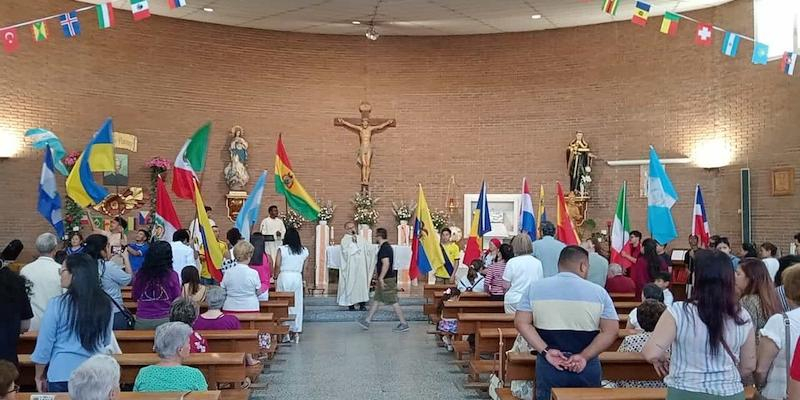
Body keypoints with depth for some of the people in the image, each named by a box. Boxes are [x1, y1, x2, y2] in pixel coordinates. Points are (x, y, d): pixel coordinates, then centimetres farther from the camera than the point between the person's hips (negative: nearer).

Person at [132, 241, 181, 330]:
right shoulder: (172, 276, -11)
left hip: (142, 321, 2)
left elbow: (135, 297, 9)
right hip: (165, 320, -2)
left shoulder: (140, 274, -4)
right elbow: (177, 299, -2)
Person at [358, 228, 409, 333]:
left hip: (387, 279, -11)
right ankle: (367, 321, 19)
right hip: (386, 278, 11)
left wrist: (381, 278, -24)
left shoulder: (384, 248, -18)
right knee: (376, 300, 13)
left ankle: (404, 324, 1)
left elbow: (386, 264, -26)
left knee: (393, 302, -5)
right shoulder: (387, 246, 14)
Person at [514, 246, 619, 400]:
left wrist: (546, 351, -10)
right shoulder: (598, 292, -2)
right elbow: (611, 330, -7)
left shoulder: (535, 287, 0)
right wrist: (584, 357, -10)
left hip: (549, 365, 1)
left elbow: (521, 322, -6)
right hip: (587, 367, 0)